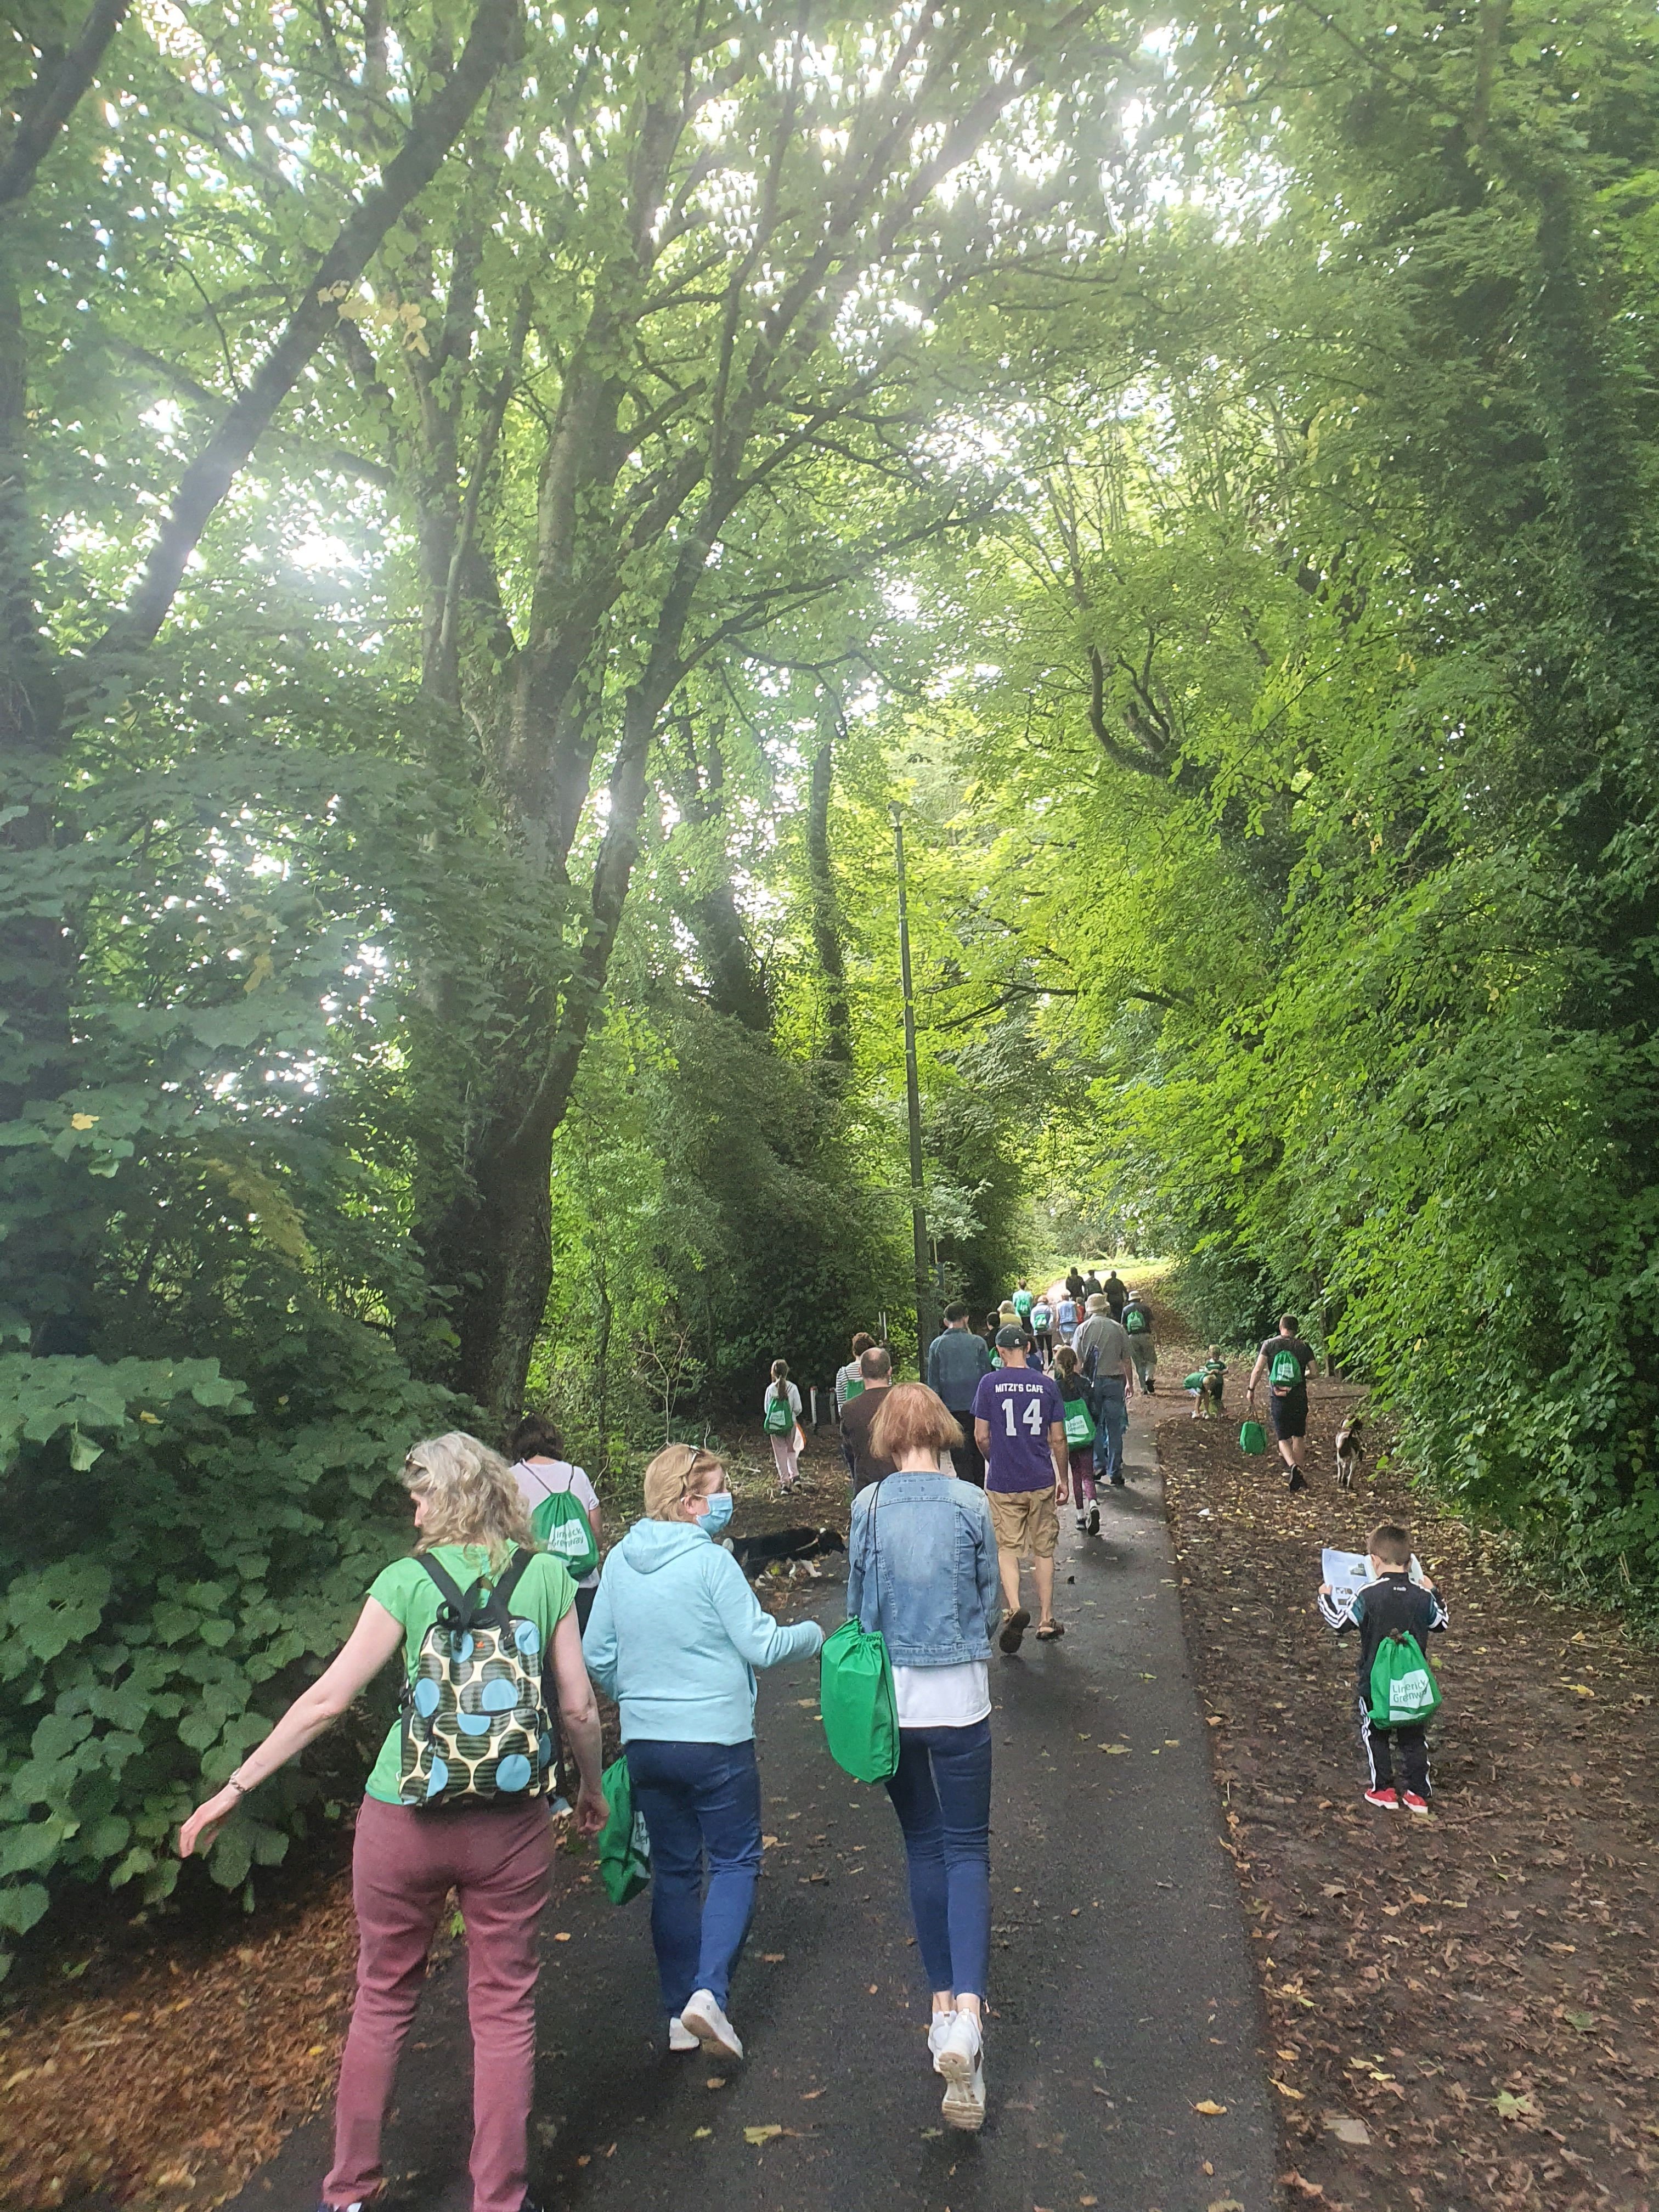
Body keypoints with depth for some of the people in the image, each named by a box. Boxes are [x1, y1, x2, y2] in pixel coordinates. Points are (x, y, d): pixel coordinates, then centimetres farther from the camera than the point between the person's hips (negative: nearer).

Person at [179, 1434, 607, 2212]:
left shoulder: (407, 1580, -9)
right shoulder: (547, 1576, -6)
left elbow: (326, 1700, -7)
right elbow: (579, 1706, -3)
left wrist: (234, 1788, 4)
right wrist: (593, 1788, 15)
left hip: (403, 1826, 0)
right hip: (511, 1830, 0)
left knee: (382, 2001, 21)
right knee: (503, 2011, 15)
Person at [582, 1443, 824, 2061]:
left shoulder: (619, 1562, 0)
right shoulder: (710, 1561, -18)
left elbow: (597, 1656, 8)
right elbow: (761, 1646, -14)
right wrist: (813, 1633, 4)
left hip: (644, 1743, 6)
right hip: (716, 1739, -5)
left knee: (673, 1870, 17)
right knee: (735, 1862, 10)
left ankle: (680, 2015, 23)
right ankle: (709, 1991, -4)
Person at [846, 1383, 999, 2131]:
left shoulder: (867, 1507, -9)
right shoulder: (970, 1504, -10)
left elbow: (856, 1602, 2)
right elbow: (989, 1601, 2)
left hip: (890, 1698, 1)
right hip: (960, 1697, -1)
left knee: (923, 1846, 18)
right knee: (967, 1849, 8)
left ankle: (944, 2003, 25)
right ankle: (968, 2006, -9)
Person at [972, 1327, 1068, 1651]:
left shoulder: (990, 1384, -6)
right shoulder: (1047, 1384, -1)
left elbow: (981, 1436, -4)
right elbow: (1058, 1439, 3)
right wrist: (1064, 1478, 15)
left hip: (1003, 1482, -2)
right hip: (1042, 1481, 2)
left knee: (1007, 1548, 6)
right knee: (1044, 1551, 14)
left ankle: (1015, 1609, -14)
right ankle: (1046, 1620, 19)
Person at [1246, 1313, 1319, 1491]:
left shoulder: (1269, 1344, -2)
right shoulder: (1304, 1347, 1)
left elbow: (1258, 1370, -8)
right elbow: (1313, 1373, 1)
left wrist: (1251, 1390, 3)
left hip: (1278, 1398, -1)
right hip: (1299, 1398, 1)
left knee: (1283, 1438, 5)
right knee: (1298, 1437, 15)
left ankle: (1293, 1465, -23)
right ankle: (1298, 1478, 17)